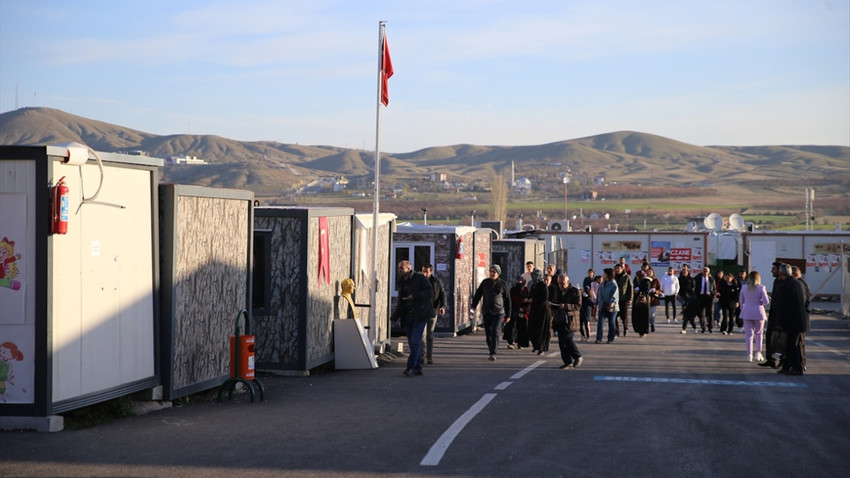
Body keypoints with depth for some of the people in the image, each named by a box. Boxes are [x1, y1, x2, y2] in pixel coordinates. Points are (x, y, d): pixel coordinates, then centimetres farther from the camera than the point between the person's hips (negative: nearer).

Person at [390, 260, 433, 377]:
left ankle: (411, 366, -15)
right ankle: (418, 368, 12)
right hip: (408, 315, 7)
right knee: (412, 343, 6)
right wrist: (395, 316, 8)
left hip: (420, 314, -7)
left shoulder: (420, 278, -5)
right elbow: (400, 302, 18)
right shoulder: (402, 282, 16)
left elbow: (430, 292, -12)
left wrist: (414, 296, -20)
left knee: (415, 342, -14)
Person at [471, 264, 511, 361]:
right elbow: (477, 295, 9)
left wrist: (508, 315, 5)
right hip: (486, 312, 3)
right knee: (488, 333, 6)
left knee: (495, 332, -16)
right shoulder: (485, 282, 7)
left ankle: (493, 353, -20)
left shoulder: (502, 284, 0)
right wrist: (473, 307, -4)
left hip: (498, 312, -3)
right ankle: (491, 351, 20)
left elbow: (507, 300, 5)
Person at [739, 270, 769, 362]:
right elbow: (766, 301, -11)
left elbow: (741, 301, 11)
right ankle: (758, 353, 12)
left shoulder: (744, 287, 2)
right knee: (759, 333, 14)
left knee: (749, 334, 4)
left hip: (747, 312, 2)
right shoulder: (761, 288, -8)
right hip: (758, 312, -2)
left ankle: (749, 355, 1)